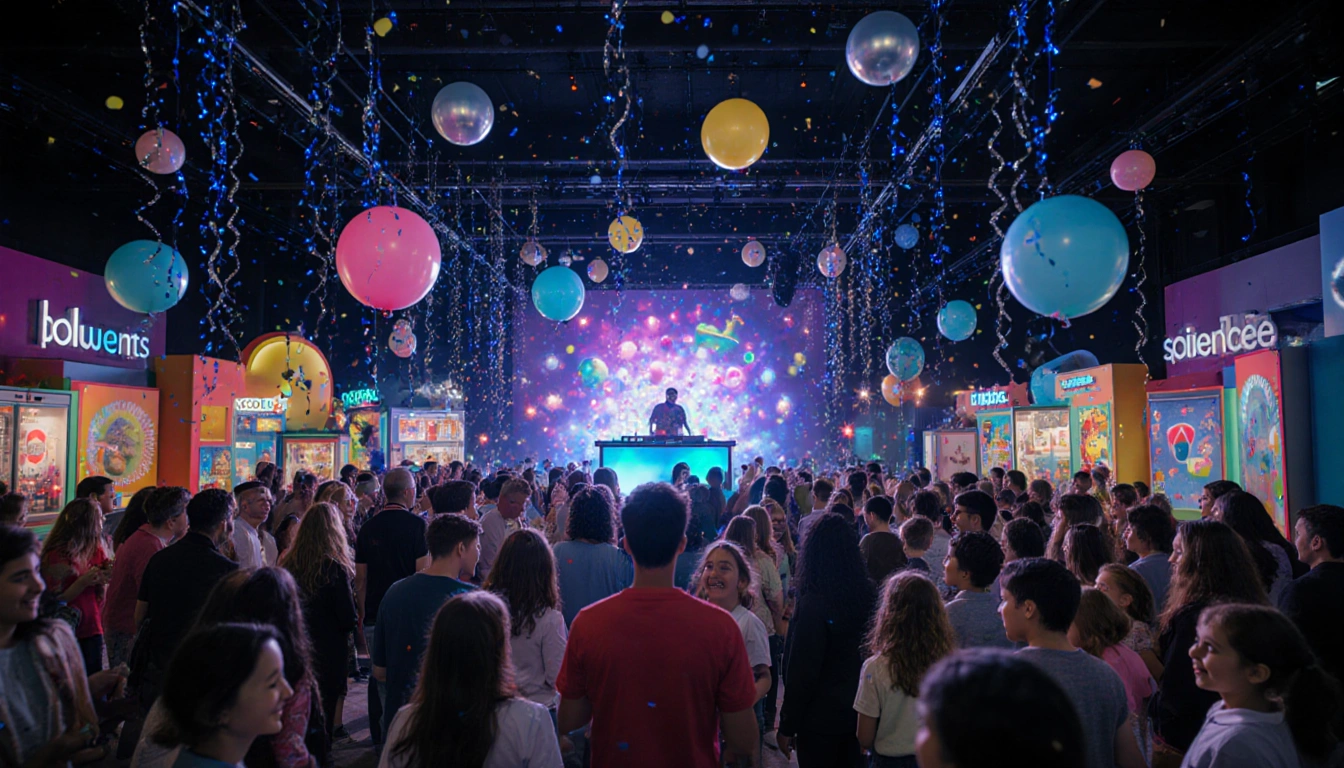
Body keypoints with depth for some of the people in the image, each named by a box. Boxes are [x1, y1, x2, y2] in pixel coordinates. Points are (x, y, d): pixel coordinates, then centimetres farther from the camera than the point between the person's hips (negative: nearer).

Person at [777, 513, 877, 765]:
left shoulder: (813, 604, -22)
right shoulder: (869, 596, -4)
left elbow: (801, 672, -19)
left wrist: (787, 726, -9)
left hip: (821, 718, -5)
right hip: (859, 714, 5)